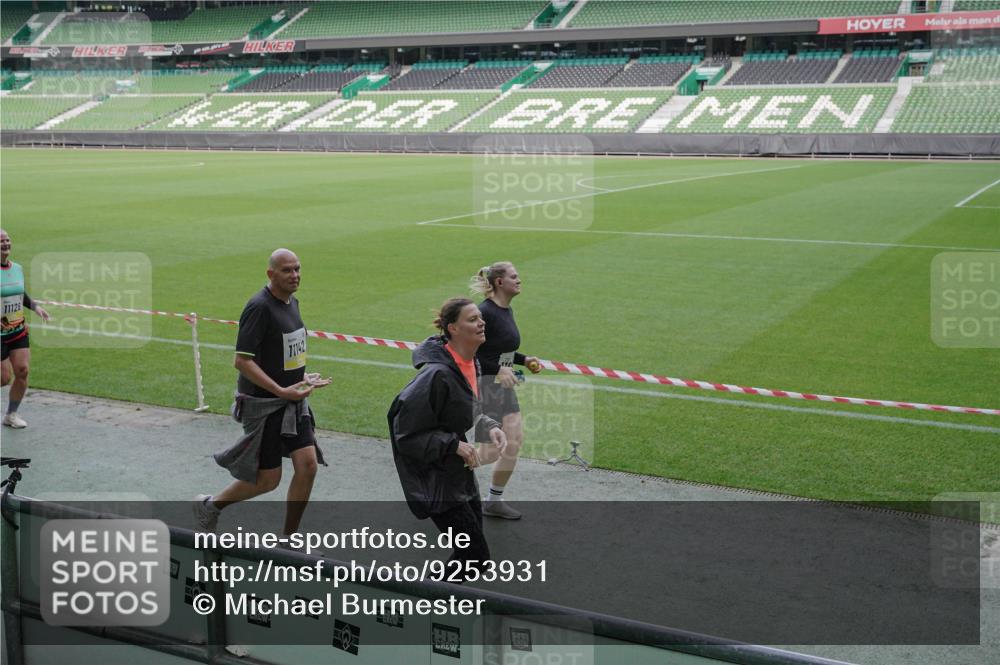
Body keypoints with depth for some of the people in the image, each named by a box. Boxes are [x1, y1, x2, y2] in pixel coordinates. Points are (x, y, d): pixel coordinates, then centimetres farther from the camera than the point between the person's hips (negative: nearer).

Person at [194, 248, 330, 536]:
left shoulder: (292, 302, 9)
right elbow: (242, 361, -22)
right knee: (268, 479, 1)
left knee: (307, 465, -2)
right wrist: (282, 391, -25)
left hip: (293, 403, 8)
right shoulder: (259, 307, -18)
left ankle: (288, 538, 12)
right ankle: (209, 505, 26)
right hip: (263, 404, -7)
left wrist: (302, 377, 8)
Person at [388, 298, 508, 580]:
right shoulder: (437, 374, -26)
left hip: (460, 473, 9)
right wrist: (454, 444, -24)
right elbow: (407, 434, -22)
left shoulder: (470, 364, 3)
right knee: (475, 552, -6)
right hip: (435, 480, -9)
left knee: (471, 551, 17)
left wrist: (489, 427, -2)